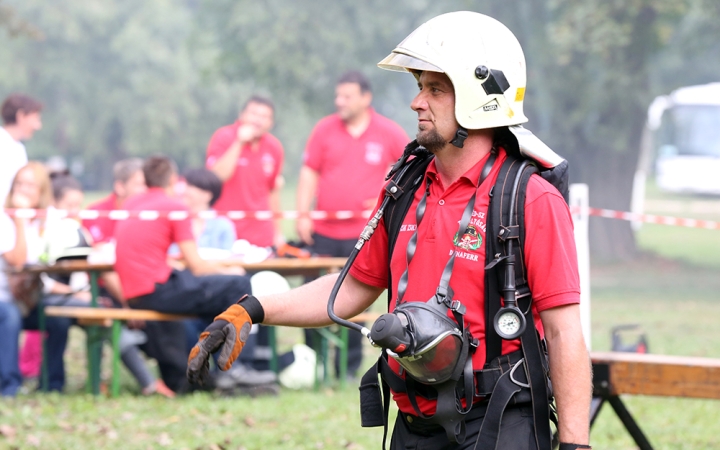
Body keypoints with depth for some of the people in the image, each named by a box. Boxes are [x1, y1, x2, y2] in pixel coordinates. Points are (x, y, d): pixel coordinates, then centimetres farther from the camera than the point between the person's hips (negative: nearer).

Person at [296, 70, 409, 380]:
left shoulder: (389, 134, 1)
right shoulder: (325, 129, 4)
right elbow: (309, 173, 5)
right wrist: (303, 215, -3)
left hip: (365, 235, -2)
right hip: (323, 233, 2)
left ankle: (349, 368, 9)